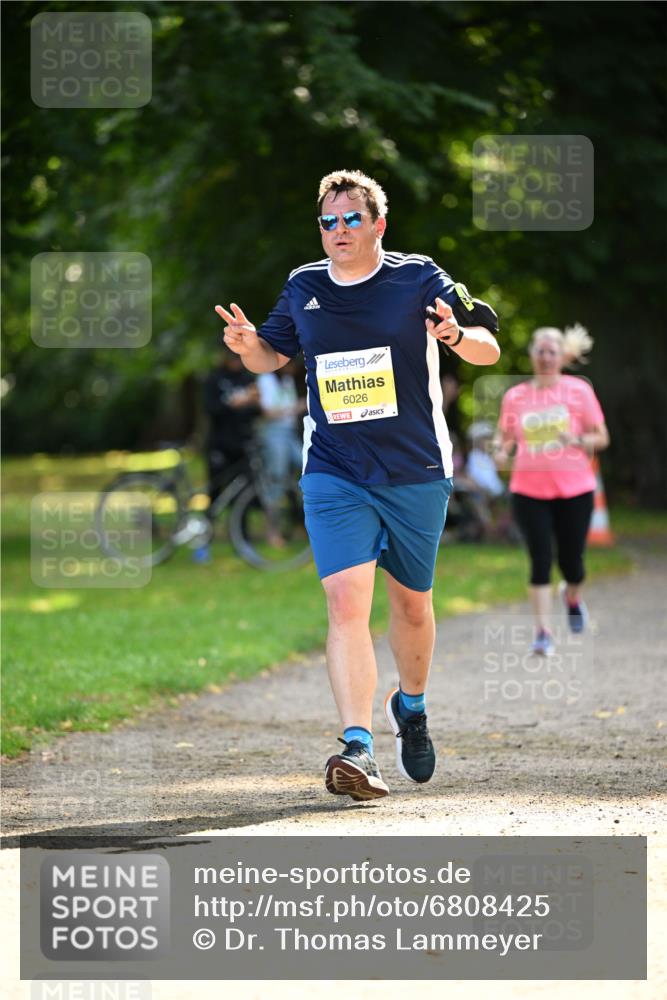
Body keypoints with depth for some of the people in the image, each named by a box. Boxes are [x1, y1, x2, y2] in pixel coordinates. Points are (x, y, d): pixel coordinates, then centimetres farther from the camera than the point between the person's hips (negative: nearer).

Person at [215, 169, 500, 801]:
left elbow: (490, 351, -4)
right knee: (346, 602, -17)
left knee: (411, 605, 14)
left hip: (417, 475, 0)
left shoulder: (419, 279, -4)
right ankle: (358, 747, -23)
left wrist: (459, 337, -27)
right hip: (334, 477, 0)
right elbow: (274, 356, 20)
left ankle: (410, 705, 43)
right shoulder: (303, 287, 5)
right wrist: (248, 347, -3)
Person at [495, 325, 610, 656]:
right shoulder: (515, 396, 5)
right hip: (529, 491, 1)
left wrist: (578, 441, -17)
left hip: (574, 490, -1)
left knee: (570, 562, 4)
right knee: (540, 560, -7)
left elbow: (601, 437, 3)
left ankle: (572, 596, 39)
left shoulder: (579, 390, 0)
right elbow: (505, 436, 17)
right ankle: (543, 632, -5)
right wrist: (502, 451, -6)